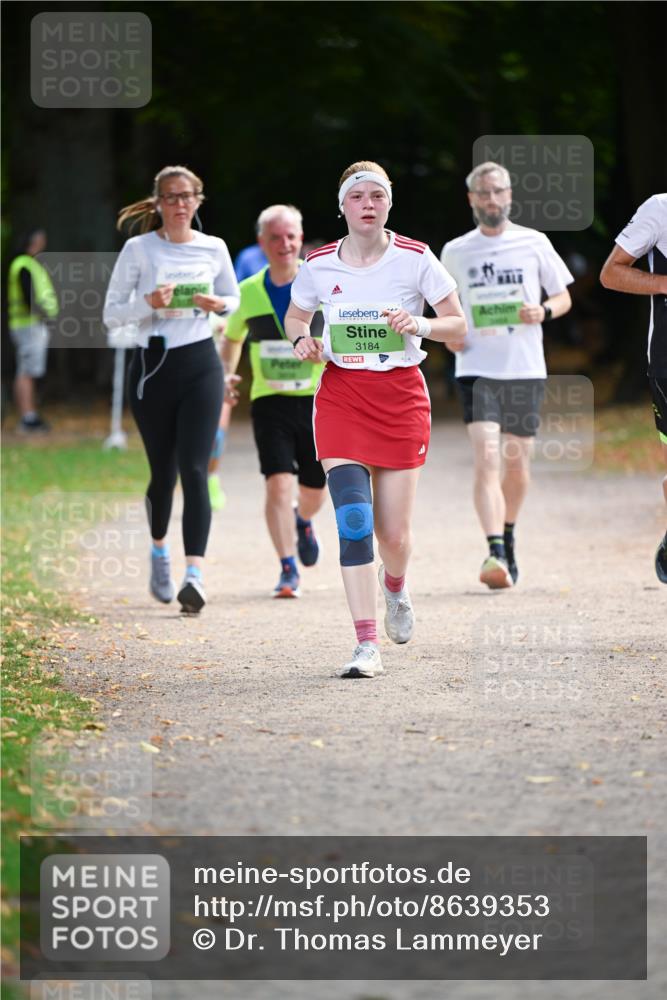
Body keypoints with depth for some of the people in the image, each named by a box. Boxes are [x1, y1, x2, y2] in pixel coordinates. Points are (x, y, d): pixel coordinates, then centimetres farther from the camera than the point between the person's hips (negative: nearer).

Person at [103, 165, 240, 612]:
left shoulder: (214, 249, 4)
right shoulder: (139, 249, -2)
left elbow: (233, 298, 19)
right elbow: (111, 314, -2)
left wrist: (217, 304, -5)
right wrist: (149, 303, -20)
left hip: (200, 365, 0)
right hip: (153, 365, 0)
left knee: (194, 469, -13)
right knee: (163, 471, 9)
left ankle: (194, 573, -21)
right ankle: (160, 550, 38)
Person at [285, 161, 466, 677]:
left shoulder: (415, 259, -5)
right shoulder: (318, 265, 1)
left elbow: (459, 328, -1)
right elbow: (296, 315, 19)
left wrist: (419, 325, -20)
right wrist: (303, 339, -4)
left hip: (402, 396, 0)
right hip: (341, 396, 0)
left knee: (394, 532, 2)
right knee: (353, 519, -15)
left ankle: (395, 586, 41)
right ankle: (367, 646, -14)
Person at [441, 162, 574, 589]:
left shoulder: (534, 243, 4)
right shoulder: (455, 252, 6)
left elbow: (564, 297, 11)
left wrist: (544, 312, -10)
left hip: (526, 370, 1)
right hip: (478, 369, -1)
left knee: (517, 467, 9)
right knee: (487, 461, -17)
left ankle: (508, 539, 35)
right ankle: (496, 554, -26)